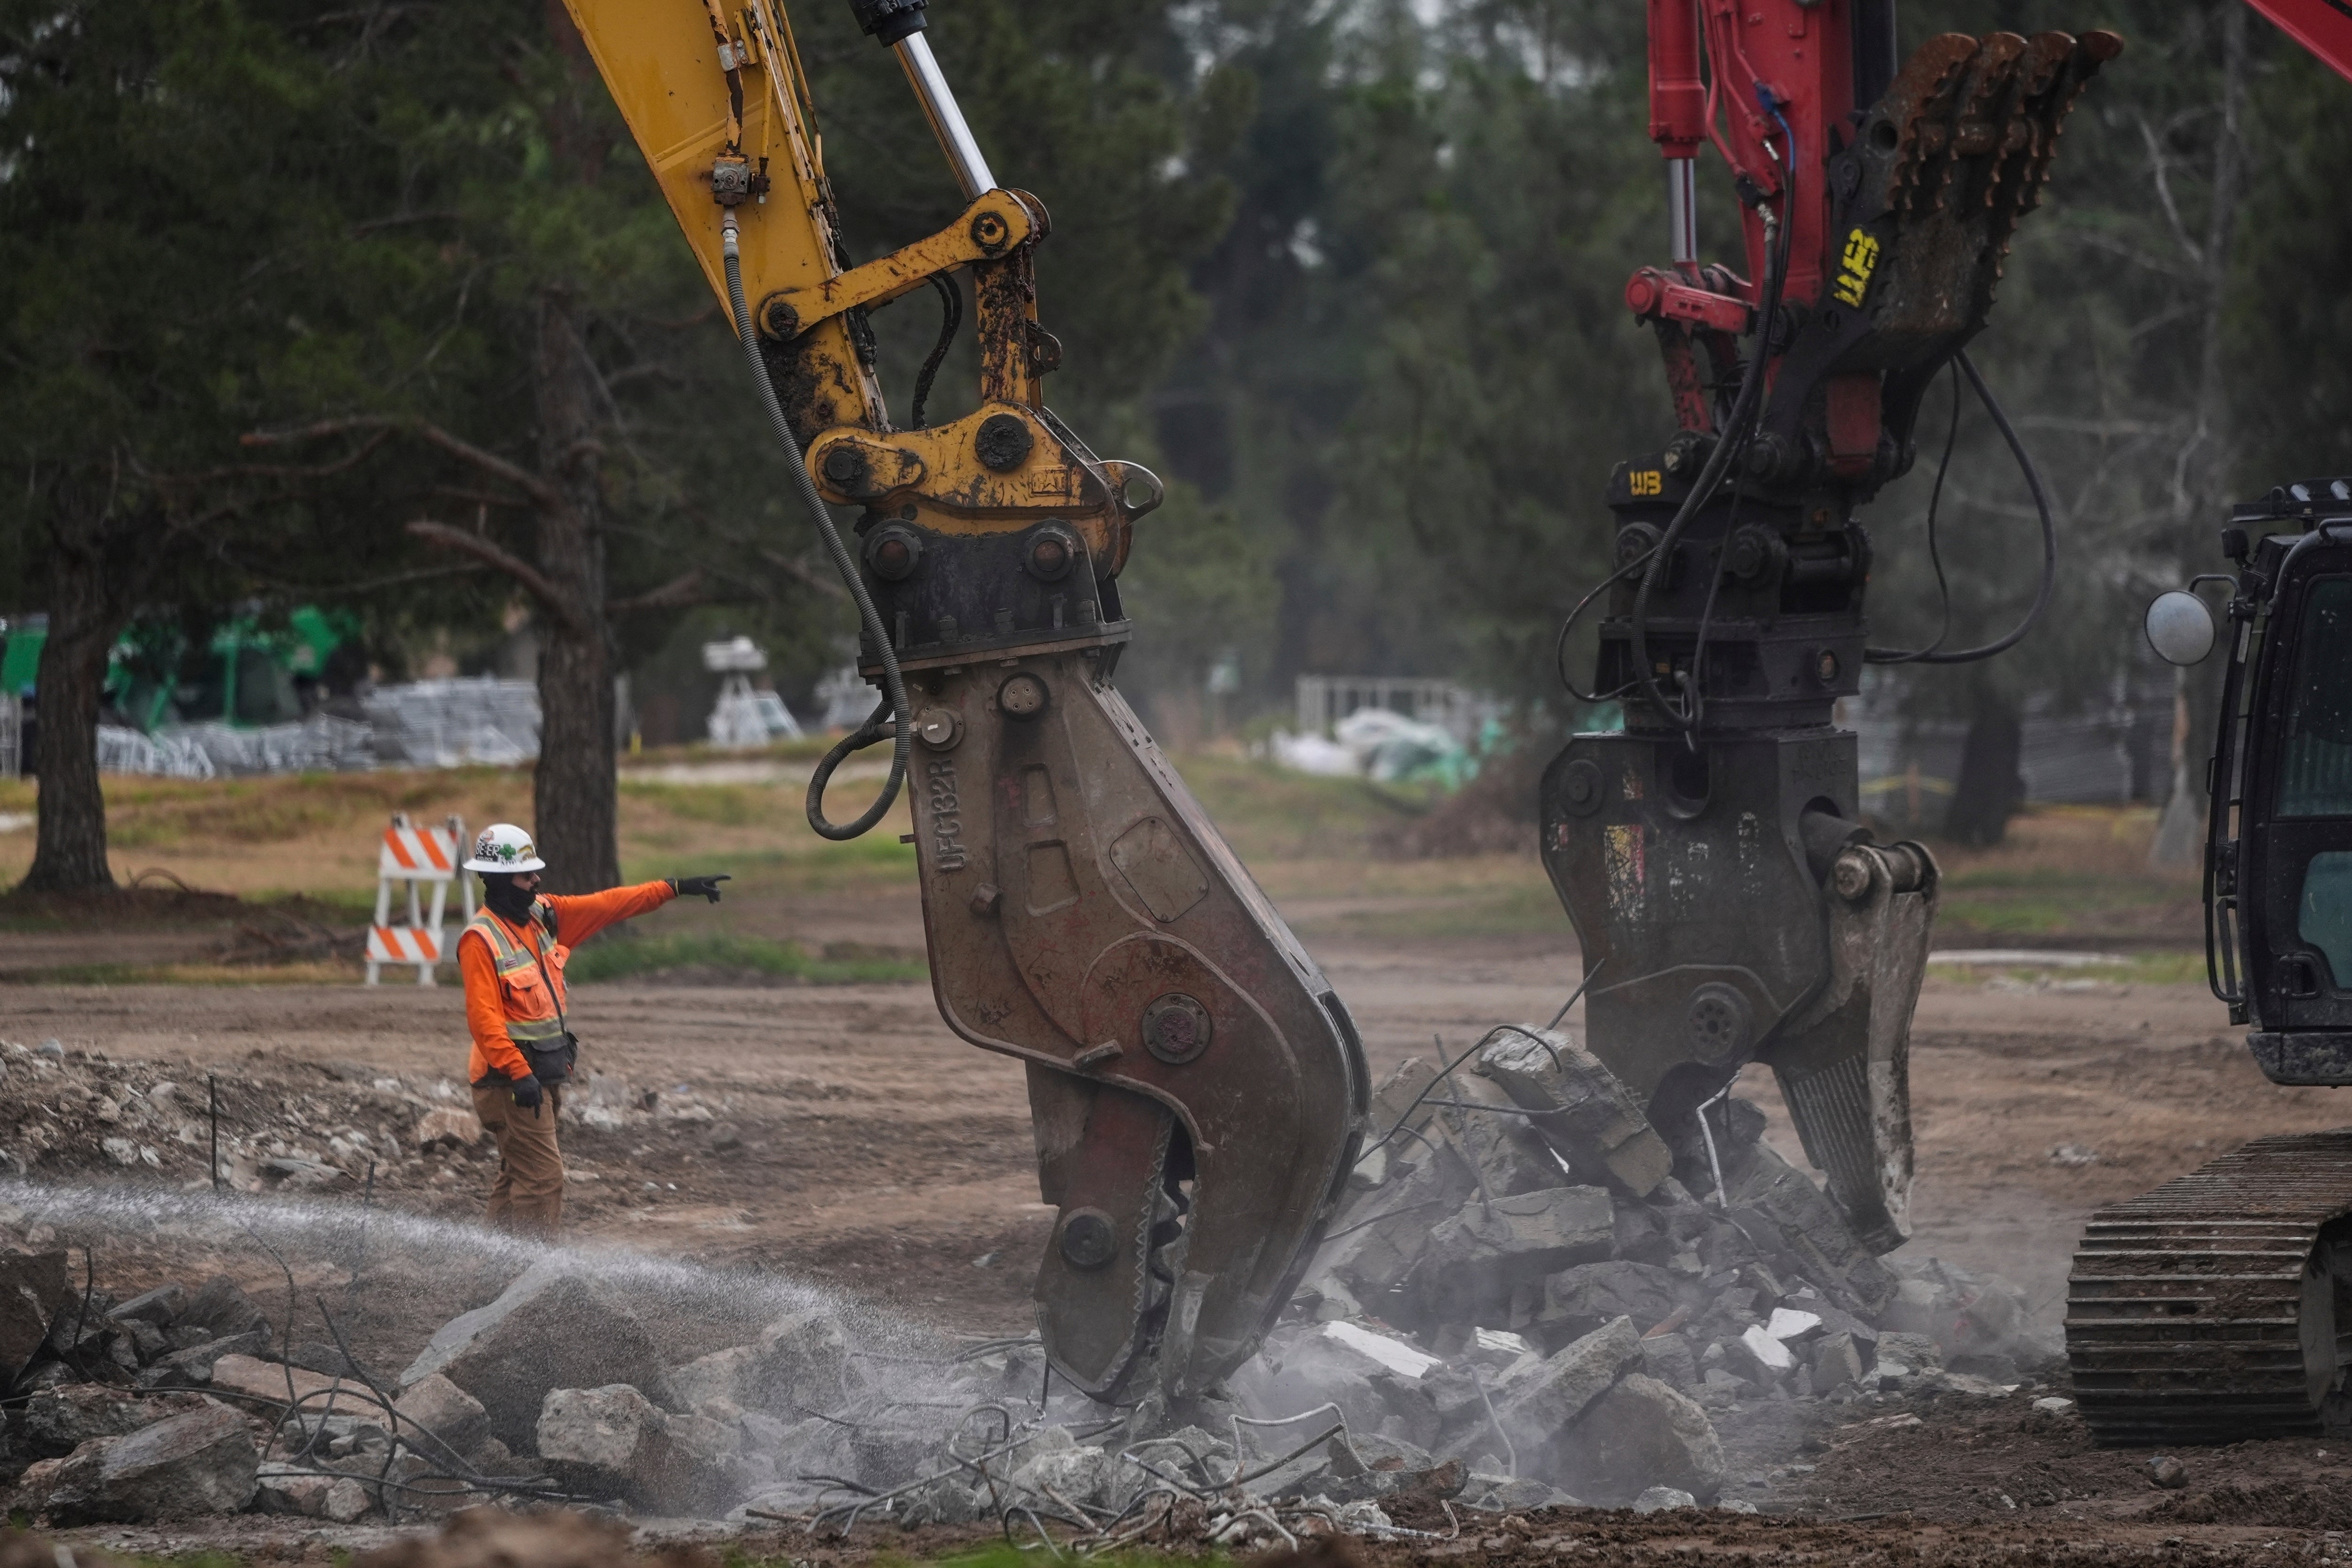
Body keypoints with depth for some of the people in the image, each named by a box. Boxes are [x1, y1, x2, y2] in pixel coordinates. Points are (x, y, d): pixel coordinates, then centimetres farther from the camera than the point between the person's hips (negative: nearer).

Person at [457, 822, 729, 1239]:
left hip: (543, 1072, 9)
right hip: (511, 1078, -9)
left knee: (518, 1174, 14)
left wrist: (674, 889, 11)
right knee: (543, 1175, -12)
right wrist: (518, 1073, -31)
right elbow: (483, 1017, -23)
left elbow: (608, 906, 13)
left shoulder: (544, 914, 8)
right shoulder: (481, 939, -17)